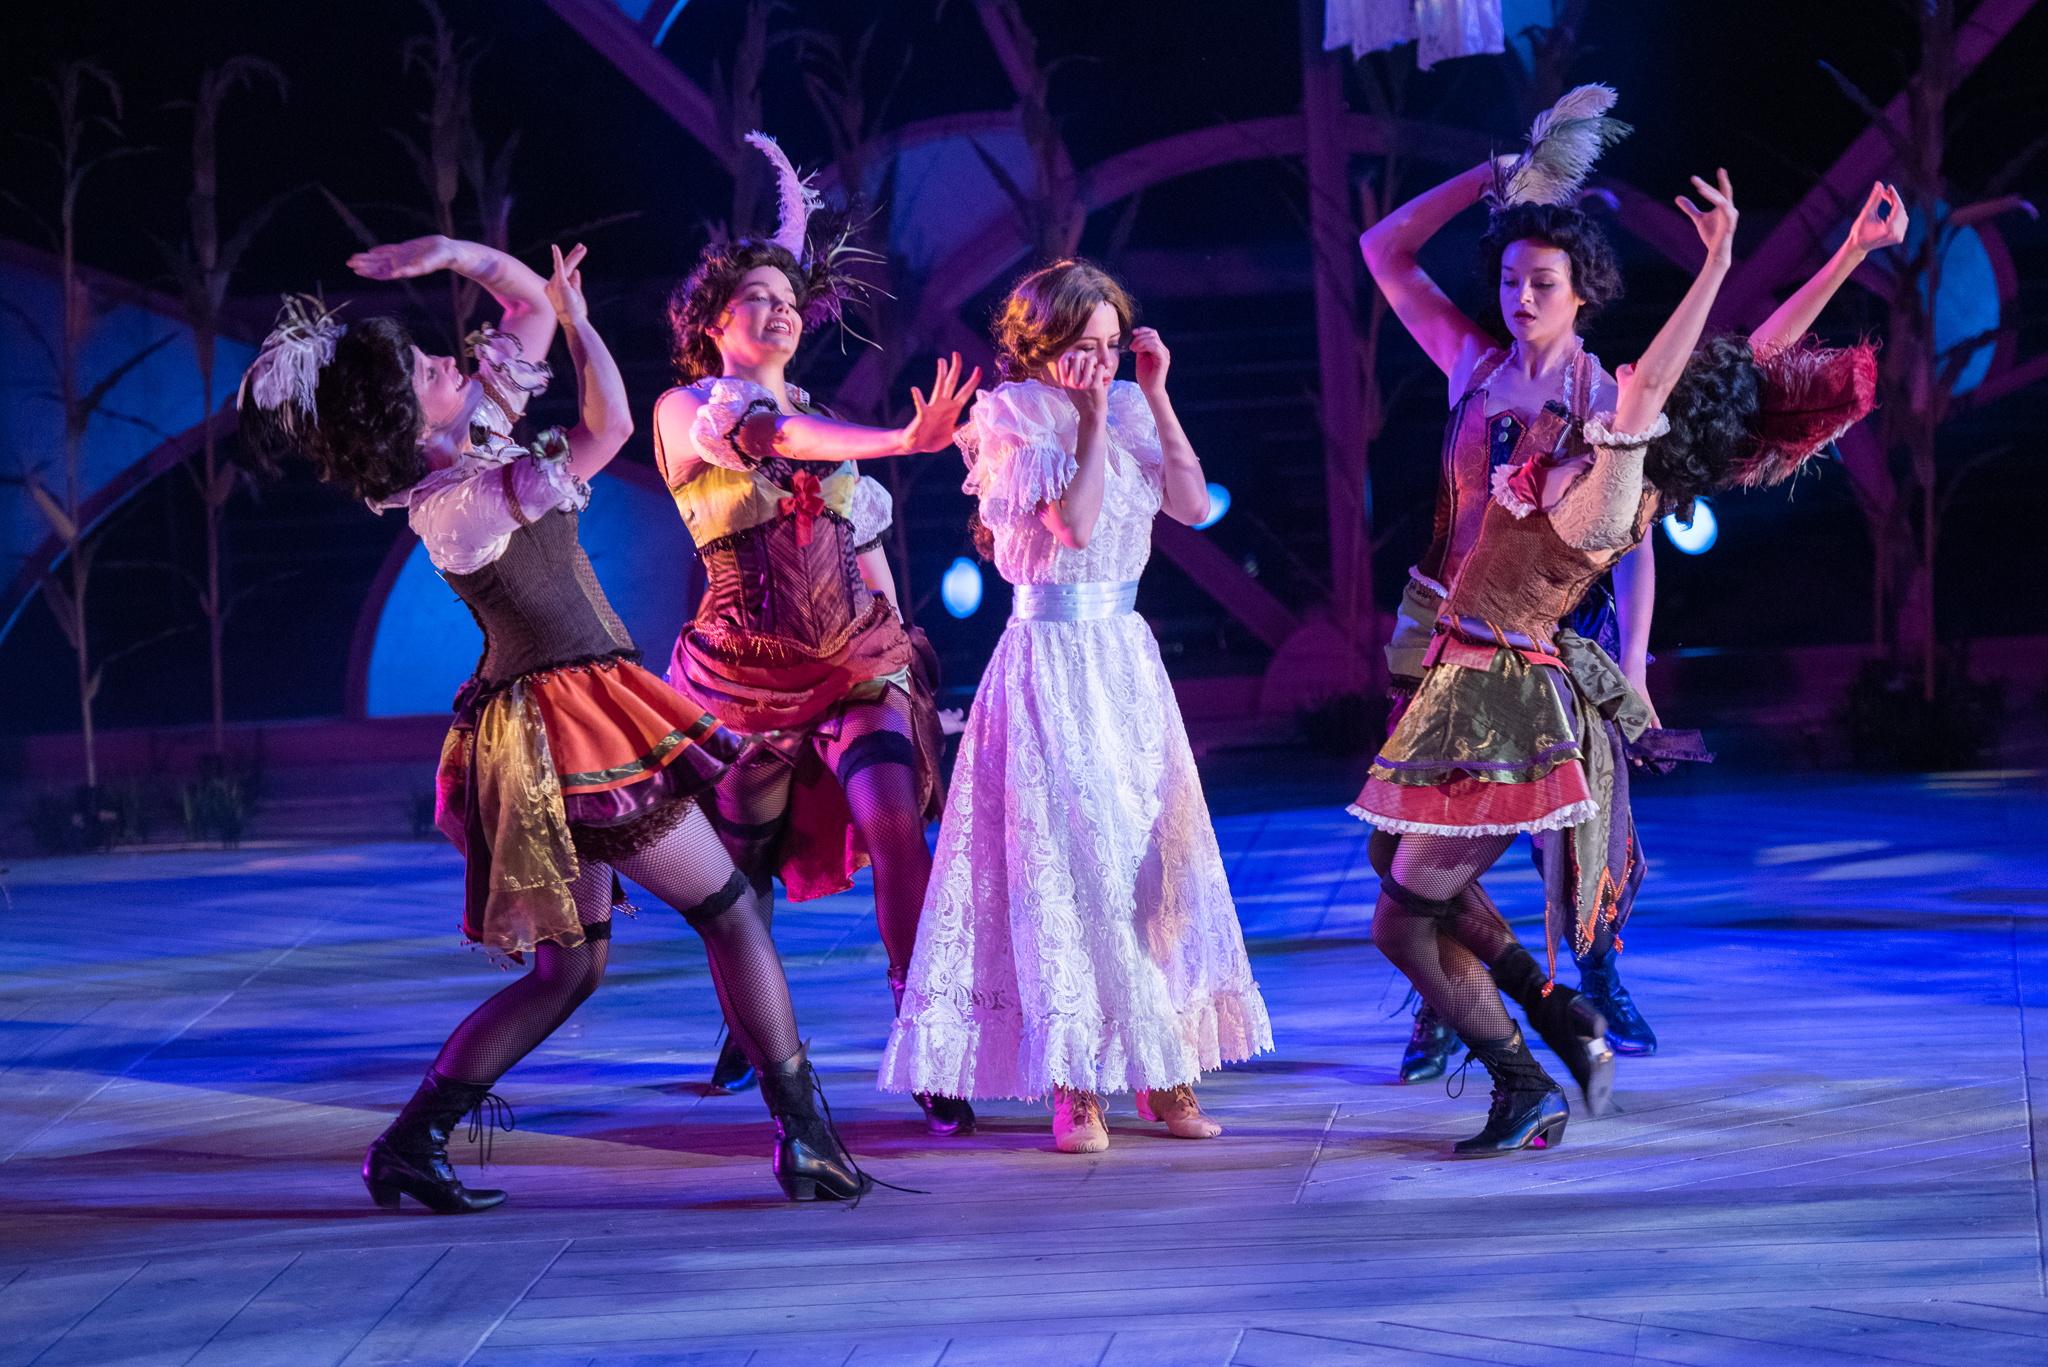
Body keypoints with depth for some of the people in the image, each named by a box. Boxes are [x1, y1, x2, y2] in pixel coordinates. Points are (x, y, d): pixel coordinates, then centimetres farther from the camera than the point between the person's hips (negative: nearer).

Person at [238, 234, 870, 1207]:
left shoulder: (470, 444, 9)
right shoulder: (458, 502, -16)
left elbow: (533, 301, 15)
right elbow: (610, 426, -16)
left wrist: (448, 250, 3)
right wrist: (579, 319, -4)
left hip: (533, 725, 10)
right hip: (575, 727, -10)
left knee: (567, 969, 12)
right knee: (730, 913, 0)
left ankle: (410, 1145, 6)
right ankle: (806, 1141, 0)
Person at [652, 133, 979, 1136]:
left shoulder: (824, 424, 15)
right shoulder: (685, 409, -3)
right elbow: (756, 435, -25)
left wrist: (897, 638, 18)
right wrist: (903, 441, -36)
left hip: (857, 659, 3)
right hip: (746, 667, -3)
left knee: (896, 826, -18)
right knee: (743, 861, 7)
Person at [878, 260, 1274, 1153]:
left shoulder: (1128, 409, 10)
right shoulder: (1011, 419, -5)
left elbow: (1193, 504, -2)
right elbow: (1072, 523, -18)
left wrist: (1155, 396, -3)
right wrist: (1091, 416, -15)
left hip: (1127, 656, 5)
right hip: (1049, 654, -5)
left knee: (1155, 856, 4)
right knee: (1063, 862, -8)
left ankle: (1161, 1071, 12)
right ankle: (1072, 1084, -2)